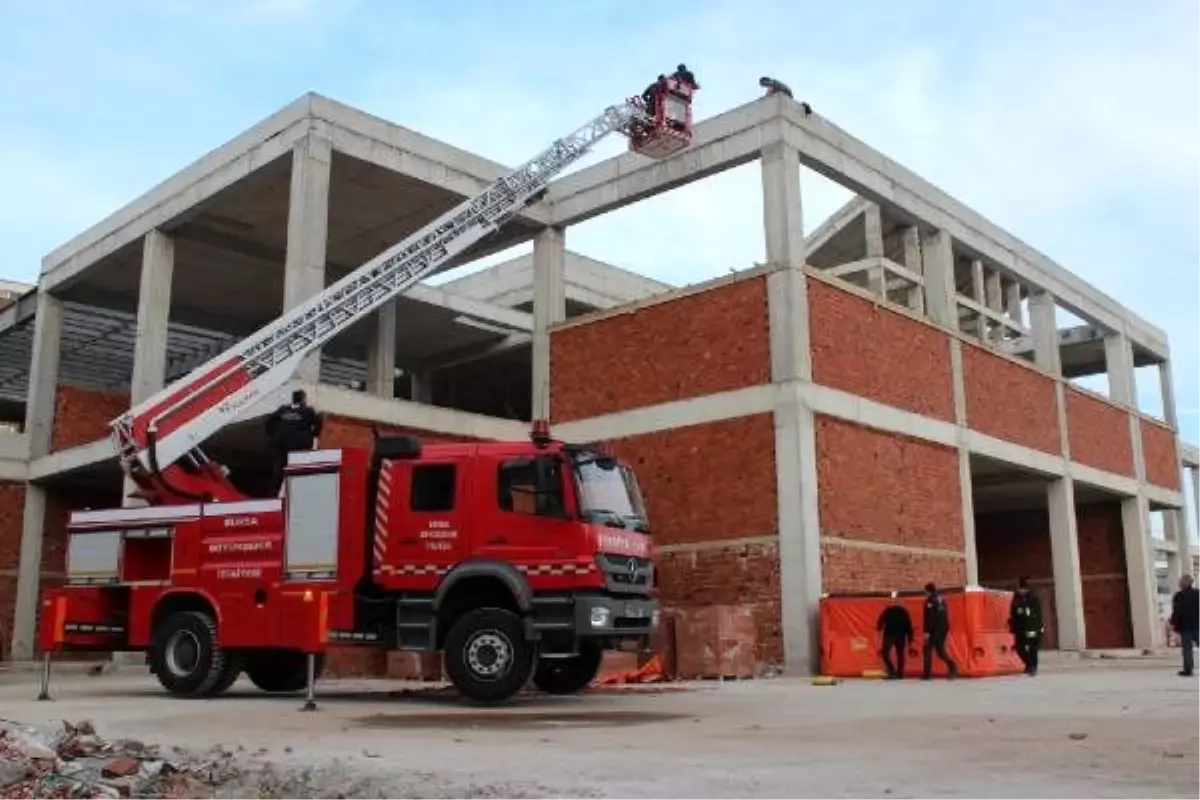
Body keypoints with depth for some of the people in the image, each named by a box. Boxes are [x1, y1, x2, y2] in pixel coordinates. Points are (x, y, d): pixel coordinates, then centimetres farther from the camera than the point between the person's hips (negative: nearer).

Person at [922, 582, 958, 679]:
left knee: (928, 651, 2)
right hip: (944, 628, 7)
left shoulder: (930, 600, -8)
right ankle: (952, 665, -11)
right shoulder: (941, 600, 15)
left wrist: (927, 631, -17)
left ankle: (927, 674, -1)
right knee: (940, 650, 13)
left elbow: (928, 617, -16)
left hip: (934, 630, -7)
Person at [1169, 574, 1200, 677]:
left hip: (1185, 626, -5)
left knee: (1187, 648, -1)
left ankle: (1188, 669, -1)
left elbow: (1176, 611, -14)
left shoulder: (1179, 596, -11)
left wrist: (1173, 623, -5)